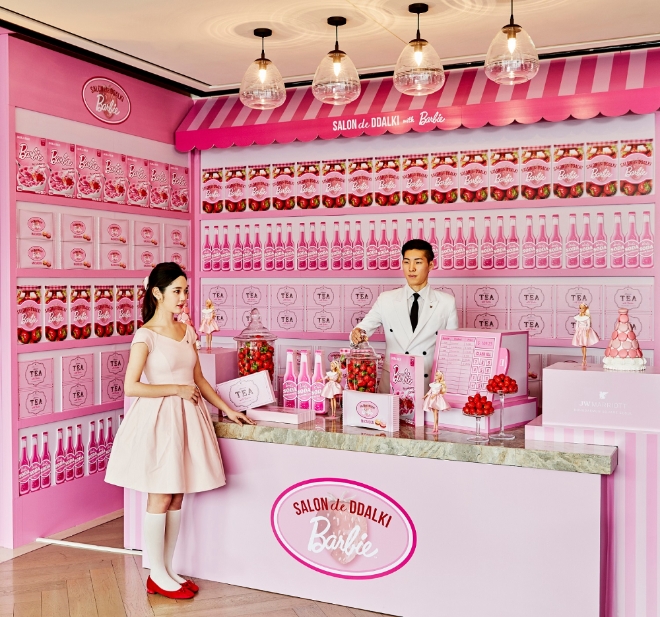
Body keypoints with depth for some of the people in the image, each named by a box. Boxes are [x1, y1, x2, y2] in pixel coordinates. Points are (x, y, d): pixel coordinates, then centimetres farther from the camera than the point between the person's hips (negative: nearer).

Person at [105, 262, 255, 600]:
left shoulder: (186, 331, 9)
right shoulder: (146, 336, -12)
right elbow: (131, 386, -18)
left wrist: (227, 408, 12)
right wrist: (177, 389, -15)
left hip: (186, 418, 7)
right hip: (159, 419, -6)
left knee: (177, 497, 11)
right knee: (160, 497, 2)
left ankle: (167, 570, 23)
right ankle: (158, 576, 16)